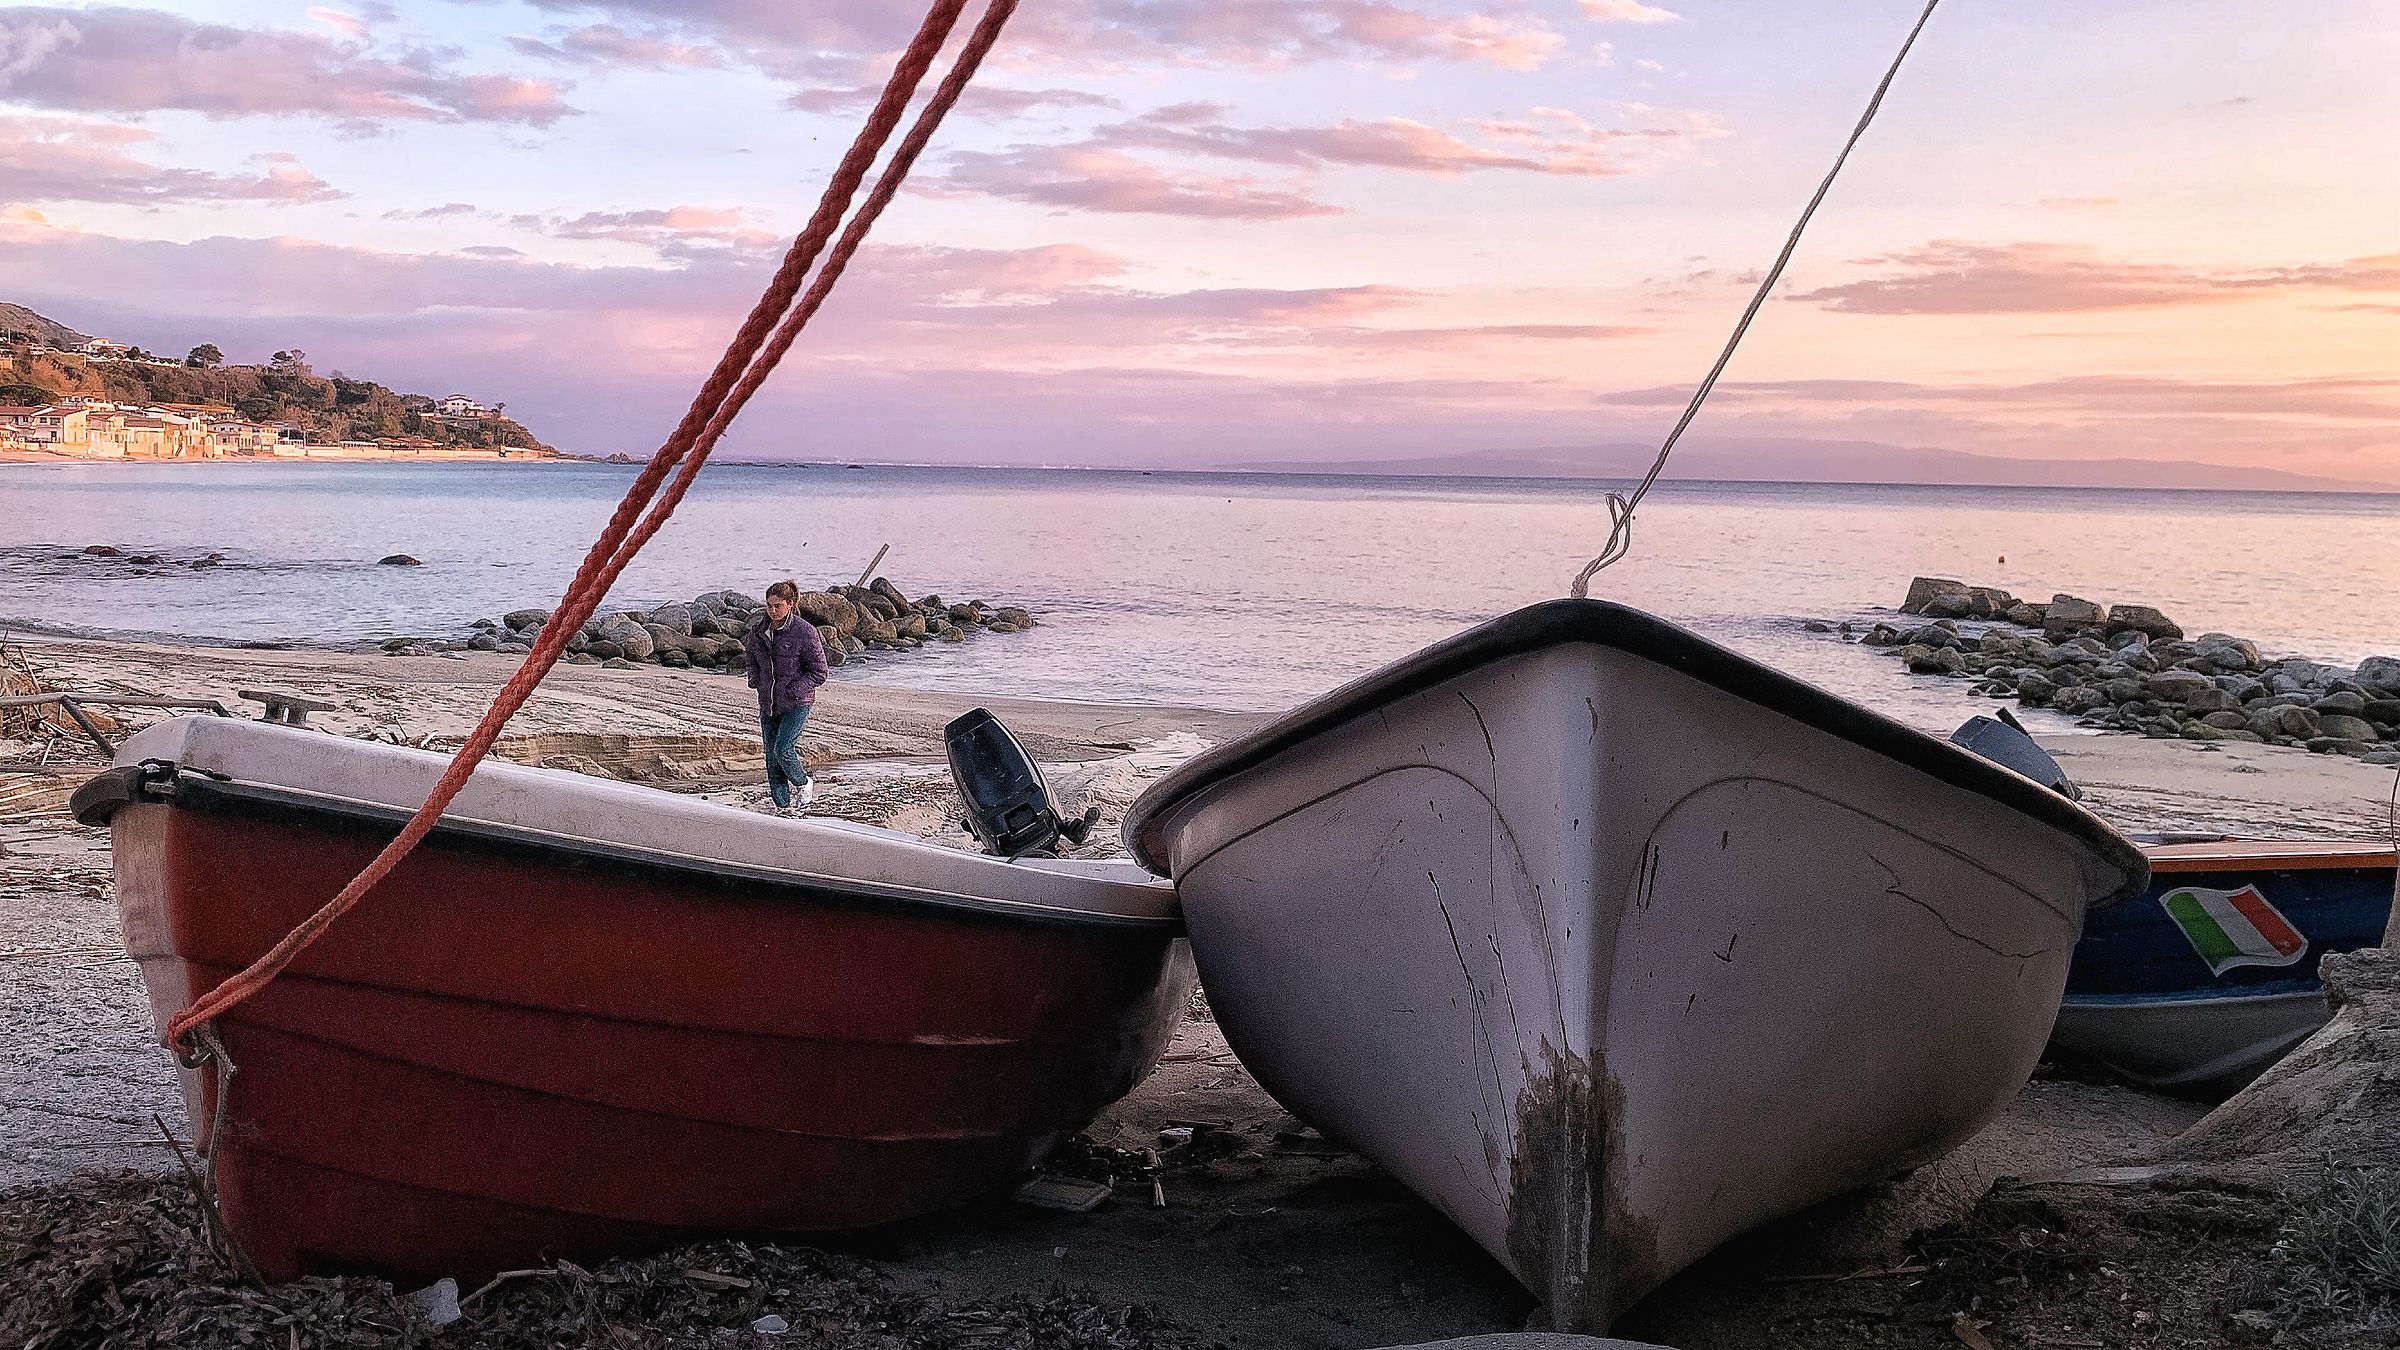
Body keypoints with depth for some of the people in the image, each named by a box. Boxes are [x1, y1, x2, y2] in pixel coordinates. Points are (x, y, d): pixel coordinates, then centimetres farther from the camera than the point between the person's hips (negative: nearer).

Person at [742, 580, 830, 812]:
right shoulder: (758, 631, 2)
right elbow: (752, 656, 24)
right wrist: (755, 680, 6)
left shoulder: (804, 632, -14)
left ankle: (804, 784, 13)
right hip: (768, 704, 6)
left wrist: (795, 689, -17)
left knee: (783, 750, -15)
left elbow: (819, 672, -8)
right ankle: (783, 805, 14)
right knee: (772, 757, 4)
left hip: (797, 703, -5)